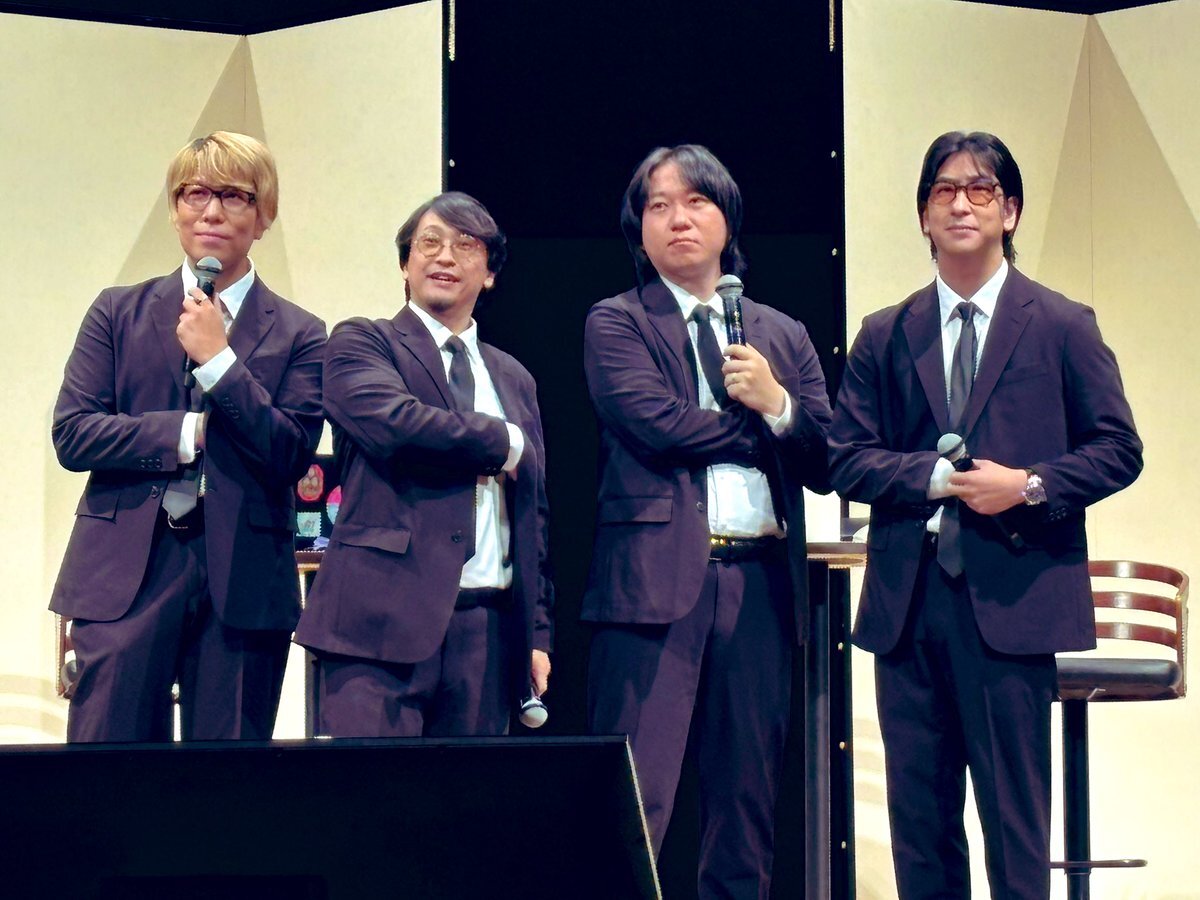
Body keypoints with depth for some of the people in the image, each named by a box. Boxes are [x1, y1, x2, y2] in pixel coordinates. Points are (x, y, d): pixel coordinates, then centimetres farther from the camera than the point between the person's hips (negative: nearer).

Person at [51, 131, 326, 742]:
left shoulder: (296, 335, 8)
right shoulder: (118, 313, 12)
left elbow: (291, 455, -5)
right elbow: (71, 434, 1)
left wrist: (216, 358, -10)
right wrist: (188, 434, -8)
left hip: (242, 578, 0)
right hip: (126, 575, 0)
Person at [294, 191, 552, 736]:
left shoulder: (514, 380, 23)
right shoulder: (361, 343, 7)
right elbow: (396, 422, -15)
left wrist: (538, 633, 15)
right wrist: (506, 443, -1)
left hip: (488, 630, 5)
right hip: (384, 619, -5)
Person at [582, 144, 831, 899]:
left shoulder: (782, 335, 19)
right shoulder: (616, 324, 7)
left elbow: (827, 463, 11)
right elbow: (654, 421, -10)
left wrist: (778, 406, -7)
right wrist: (758, 431, 0)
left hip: (761, 586, 4)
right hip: (657, 581, -4)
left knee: (748, 809, 7)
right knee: (634, 808, -10)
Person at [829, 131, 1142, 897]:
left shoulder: (1062, 327, 5)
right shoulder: (885, 338, 12)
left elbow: (1118, 450, 3)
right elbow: (846, 456, 6)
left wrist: (1031, 487, -13)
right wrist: (939, 478, -10)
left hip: (1011, 599, -3)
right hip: (907, 602, 3)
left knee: (1016, 816, -1)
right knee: (919, 813, 7)